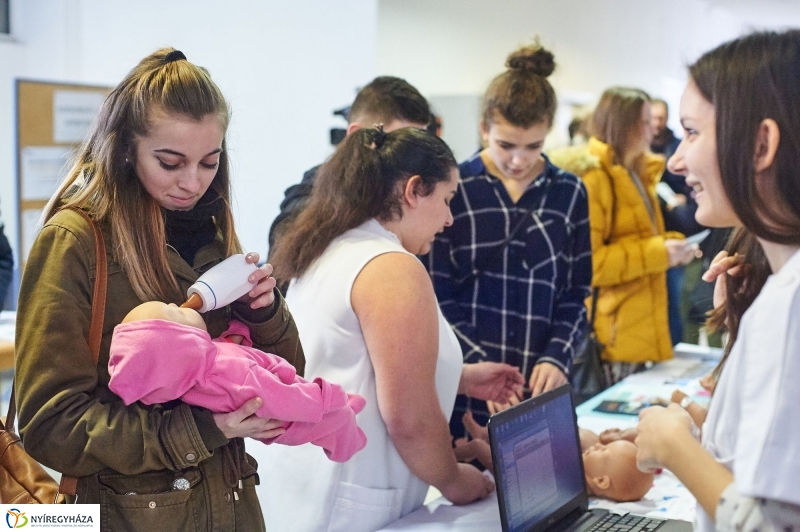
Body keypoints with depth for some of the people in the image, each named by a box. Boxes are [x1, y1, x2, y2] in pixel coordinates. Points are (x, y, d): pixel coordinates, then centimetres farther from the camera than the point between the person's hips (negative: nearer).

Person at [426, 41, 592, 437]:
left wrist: (557, 358, -9)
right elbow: (438, 299, -4)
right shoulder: (454, 189, -4)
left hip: (539, 390, 2)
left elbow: (575, 295, 8)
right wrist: (481, 369, -16)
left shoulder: (569, 194, 5)